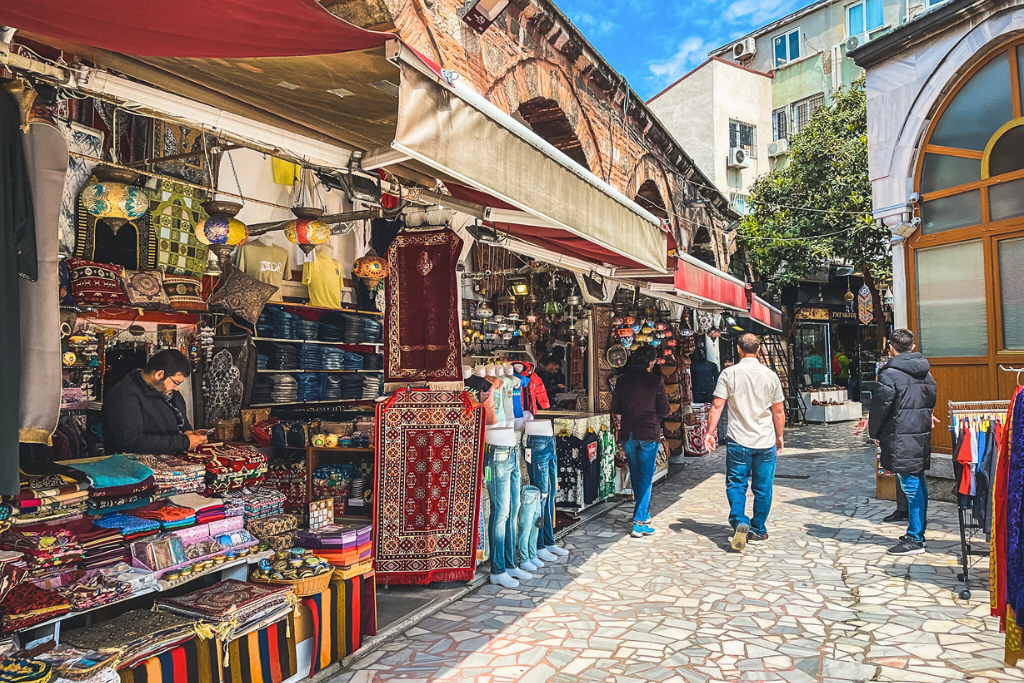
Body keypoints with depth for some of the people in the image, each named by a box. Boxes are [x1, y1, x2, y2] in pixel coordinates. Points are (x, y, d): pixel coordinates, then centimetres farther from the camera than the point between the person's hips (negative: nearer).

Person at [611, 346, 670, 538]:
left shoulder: (622, 381, 2)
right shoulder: (656, 380, -8)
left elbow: (615, 409, 7)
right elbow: (664, 411, -6)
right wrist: (668, 410, 16)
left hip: (627, 435, 4)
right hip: (648, 434, -4)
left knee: (635, 477, 18)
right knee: (645, 477, 2)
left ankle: (644, 515, 32)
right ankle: (639, 522, -2)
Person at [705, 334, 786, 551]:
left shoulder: (729, 373, -5)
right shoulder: (770, 375, 1)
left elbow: (717, 406, -8)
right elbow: (779, 411, 6)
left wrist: (710, 432, -1)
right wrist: (779, 436, 18)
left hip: (738, 441, -2)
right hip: (766, 442, 2)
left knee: (736, 484, 8)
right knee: (763, 488, 12)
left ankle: (739, 522, -11)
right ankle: (757, 531, 21)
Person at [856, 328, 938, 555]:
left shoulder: (890, 374, -14)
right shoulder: (925, 373, 11)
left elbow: (880, 408, -12)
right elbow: (931, 402, 17)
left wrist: (874, 432, 4)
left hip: (900, 440, -8)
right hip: (922, 438, 8)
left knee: (911, 485, -4)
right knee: (919, 483, 14)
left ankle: (914, 539, 1)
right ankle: (918, 532, 25)